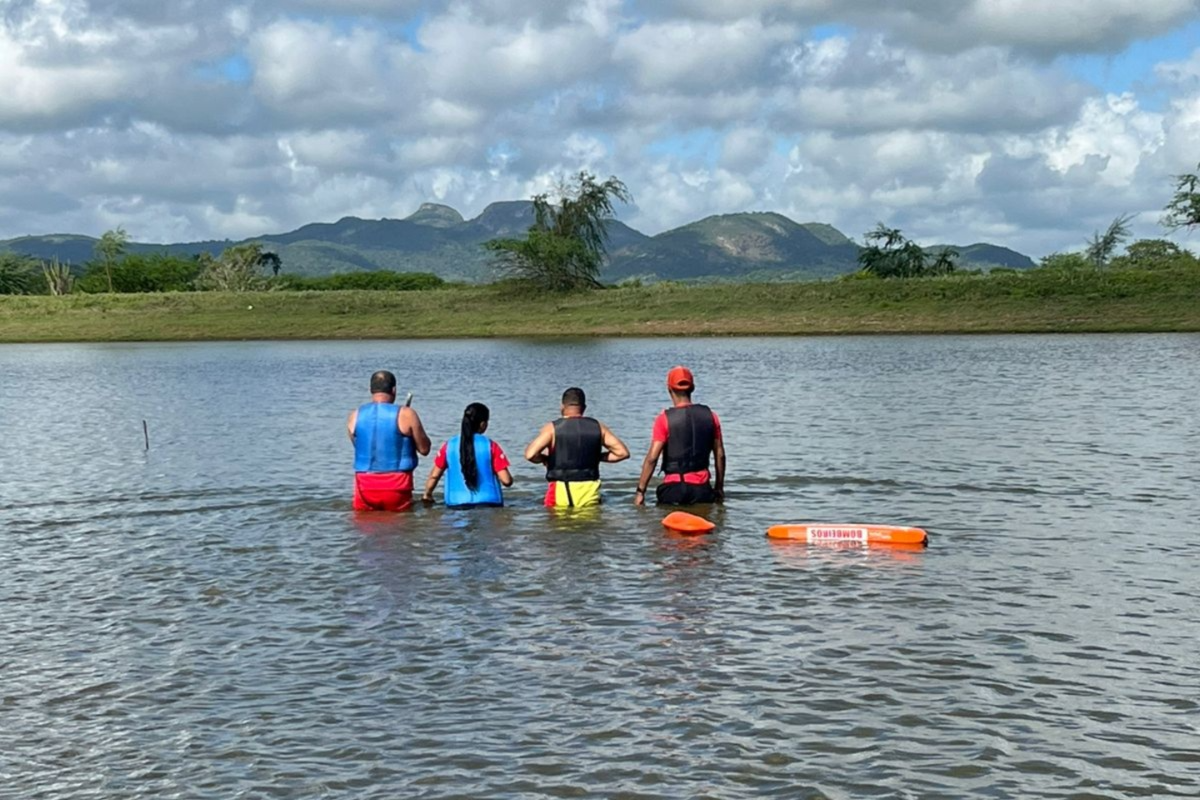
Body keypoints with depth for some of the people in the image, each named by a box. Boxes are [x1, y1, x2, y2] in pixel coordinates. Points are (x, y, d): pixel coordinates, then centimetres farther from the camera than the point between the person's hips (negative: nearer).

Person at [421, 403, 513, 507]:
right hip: (488, 504, -2)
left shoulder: (450, 446, 6)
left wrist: (427, 495, 31)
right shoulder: (490, 446, 0)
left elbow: (434, 476, 13)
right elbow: (506, 480, -4)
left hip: (458, 505, 2)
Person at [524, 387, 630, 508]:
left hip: (561, 489, -2)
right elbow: (623, 452, 6)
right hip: (589, 489, 2)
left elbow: (530, 455, -15)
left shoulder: (553, 428, -5)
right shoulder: (597, 427, 4)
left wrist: (544, 459, 6)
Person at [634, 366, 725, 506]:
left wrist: (640, 491, -6)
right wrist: (719, 488, 19)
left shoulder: (665, 419, -6)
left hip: (674, 488, -3)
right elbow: (720, 455, 9)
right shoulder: (710, 416, 5)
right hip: (702, 488, 3)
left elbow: (652, 458, -11)